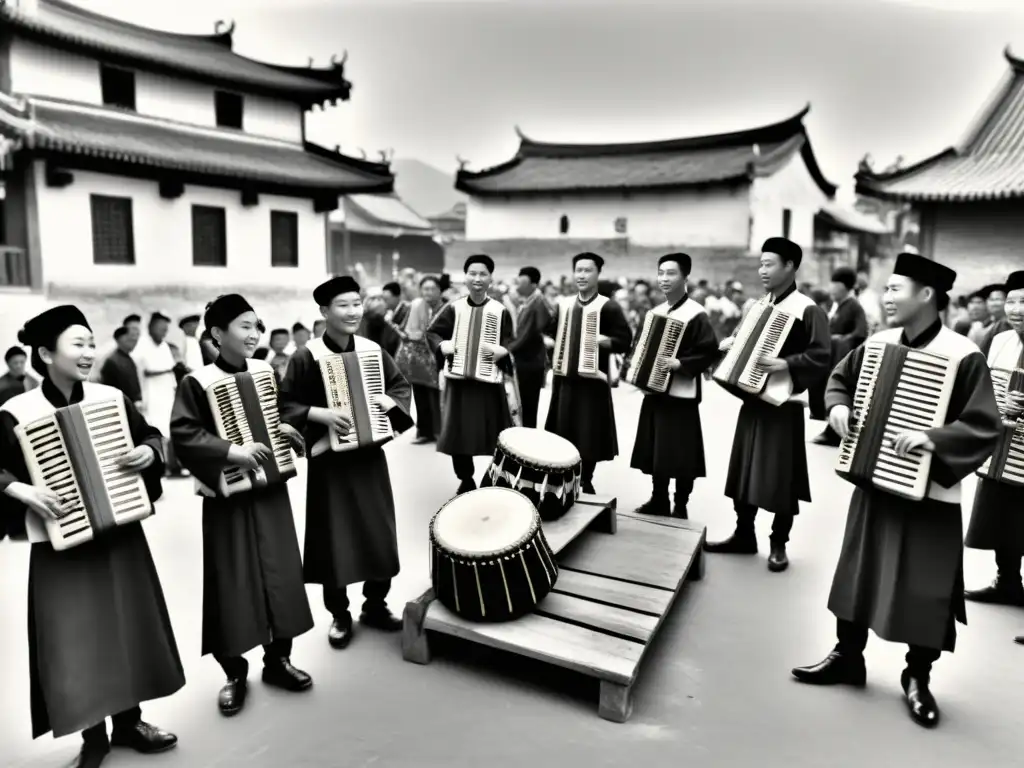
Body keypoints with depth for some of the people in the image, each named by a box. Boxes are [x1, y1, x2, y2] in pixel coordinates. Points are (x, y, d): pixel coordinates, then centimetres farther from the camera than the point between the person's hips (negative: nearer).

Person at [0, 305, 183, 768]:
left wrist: (149, 453, -12)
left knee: (128, 628, 14)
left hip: (121, 534, 4)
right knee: (75, 641, 4)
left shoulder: (111, 397, -1)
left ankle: (128, 721, 34)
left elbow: (151, 436, 8)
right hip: (60, 546, -3)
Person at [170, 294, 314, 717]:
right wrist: (231, 451, -27)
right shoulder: (197, 382, -11)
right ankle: (235, 673, 22)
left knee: (282, 574, 10)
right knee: (232, 583, 3)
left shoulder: (264, 372, 5)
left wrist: (288, 430, -1)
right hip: (227, 497, -5)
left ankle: (278, 659, 27)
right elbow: (182, 435, -18)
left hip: (269, 489, 5)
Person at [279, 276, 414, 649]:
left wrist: (391, 401, -10)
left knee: (381, 533, 11)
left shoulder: (373, 350, 2)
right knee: (336, 538, 5)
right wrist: (320, 414, -24)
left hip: (370, 454, 4)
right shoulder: (307, 357, -10)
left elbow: (401, 385, 11)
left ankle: (375, 605, 31)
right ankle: (340, 616, 25)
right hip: (330, 459, -4)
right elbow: (284, 405, -9)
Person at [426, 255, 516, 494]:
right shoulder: (453, 308, 2)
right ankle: (466, 479, 24)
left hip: (489, 379, -1)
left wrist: (501, 350, -23)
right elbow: (432, 332, 4)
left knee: (492, 434, 2)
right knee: (459, 433, 6)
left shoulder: (500, 311, 1)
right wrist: (443, 346, -16)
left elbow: (510, 342, -2)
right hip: (458, 378, 1)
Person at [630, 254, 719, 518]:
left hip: (681, 395, -7)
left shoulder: (696, 315, -10)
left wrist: (680, 364, -24)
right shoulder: (654, 313, 13)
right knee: (655, 452, 13)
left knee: (680, 455, -1)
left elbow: (710, 352, -16)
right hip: (654, 392, 7)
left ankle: (680, 507, 14)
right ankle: (658, 501, 27)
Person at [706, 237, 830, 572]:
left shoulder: (808, 310, -11)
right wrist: (731, 344, 4)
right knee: (744, 470, 12)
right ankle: (744, 535, 25)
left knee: (781, 477, 2)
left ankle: (779, 545, 17)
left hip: (784, 404, -7)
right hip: (752, 399, 7)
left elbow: (821, 358, -17)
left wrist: (787, 364, -30)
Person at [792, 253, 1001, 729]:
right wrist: (837, 407, -4)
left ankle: (917, 678, 28)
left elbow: (984, 429, -18)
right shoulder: (877, 344, 1)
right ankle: (848, 656, 33)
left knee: (926, 590, 7)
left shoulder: (963, 356, -15)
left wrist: (933, 439, -31)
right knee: (859, 572, 15)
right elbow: (840, 379, 15)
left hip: (930, 492, -5)